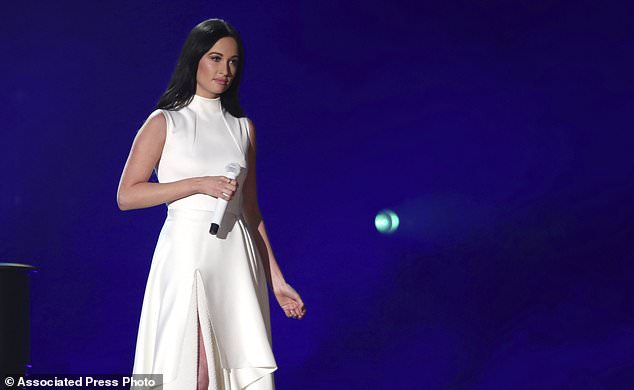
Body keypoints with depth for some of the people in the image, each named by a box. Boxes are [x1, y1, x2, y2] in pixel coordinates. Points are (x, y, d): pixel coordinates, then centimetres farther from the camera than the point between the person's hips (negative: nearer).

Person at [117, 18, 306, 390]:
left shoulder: (243, 127, 13)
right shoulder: (165, 122, 2)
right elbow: (126, 195, -4)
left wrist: (277, 281, 13)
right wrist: (199, 184, -13)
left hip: (237, 260, 4)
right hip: (187, 253, -4)